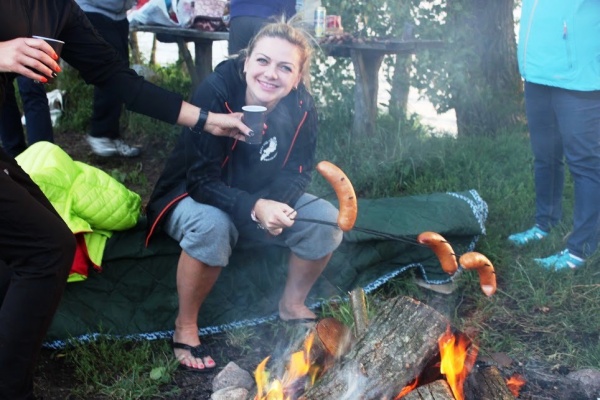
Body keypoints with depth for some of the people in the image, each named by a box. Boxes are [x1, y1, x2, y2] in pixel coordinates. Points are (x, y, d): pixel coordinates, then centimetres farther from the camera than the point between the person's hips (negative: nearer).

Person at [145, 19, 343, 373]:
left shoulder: (302, 108, -16)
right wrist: (254, 208, -43)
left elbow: (297, 173, -8)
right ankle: (185, 327, -14)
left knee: (326, 218, -16)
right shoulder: (215, 94, -29)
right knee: (212, 225, -38)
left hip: (264, 199, 4)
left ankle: (293, 304, 9)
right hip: (194, 197, -4)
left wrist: (278, 204, -31)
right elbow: (202, 181, -28)